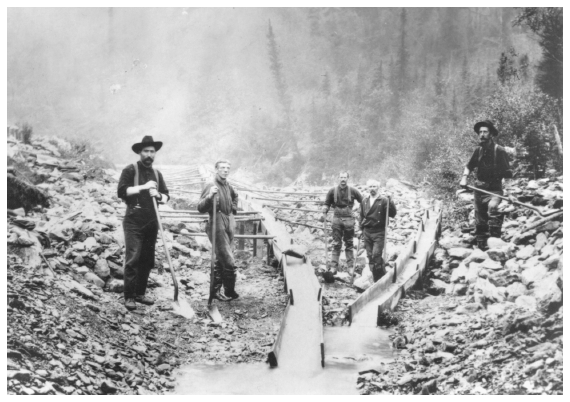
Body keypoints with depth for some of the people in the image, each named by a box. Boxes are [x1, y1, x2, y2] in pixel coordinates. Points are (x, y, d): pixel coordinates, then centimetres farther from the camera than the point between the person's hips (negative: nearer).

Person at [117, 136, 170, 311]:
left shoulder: (157, 174, 17)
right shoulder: (130, 170, 0)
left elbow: (166, 196, 15)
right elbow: (121, 192, -10)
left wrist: (158, 195, -7)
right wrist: (143, 187, -17)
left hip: (151, 222, 6)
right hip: (134, 221, -6)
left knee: (147, 260, 7)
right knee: (133, 258, -10)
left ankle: (140, 293, 16)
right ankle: (129, 297, -7)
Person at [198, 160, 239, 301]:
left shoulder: (229, 187, 9)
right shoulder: (211, 186, -11)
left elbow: (235, 196, 34)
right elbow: (201, 208, -17)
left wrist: (234, 208, 20)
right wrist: (209, 196, -32)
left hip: (229, 225, 8)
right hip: (217, 225, -8)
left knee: (220, 260, 15)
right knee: (229, 262, -10)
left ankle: (216, 290, 25)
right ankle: (230, 292, 3)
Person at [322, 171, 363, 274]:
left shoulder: (353, 191, -1)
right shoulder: (332, 191, 1)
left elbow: (362, 202, 5)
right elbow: (327, 204, 10)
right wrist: (324, 214, -3)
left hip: (349, 219, -1)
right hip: (337, 218, 1)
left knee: (349, 244, 7)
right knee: (336, 244, 3)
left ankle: (350, 267, 13)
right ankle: (333, 267, 5)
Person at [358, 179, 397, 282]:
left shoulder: (383, 201, -3)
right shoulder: (364, 201, 11)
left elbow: (392, 214, -10)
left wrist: (390, 202, -22)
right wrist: (361, 229, 15)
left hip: (379, 233, -5)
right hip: (367, 233, 5)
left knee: (376, 255, -15)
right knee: (370, 257, 5)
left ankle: (383, 277, 0)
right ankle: (376, 280, 14)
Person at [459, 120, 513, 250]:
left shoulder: (499, 150, -9)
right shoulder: (478, 150, 4)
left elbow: (508, 174, -6)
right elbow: (469, 166, 18)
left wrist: (507, 173, -24)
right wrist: (464, 177, 3)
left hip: (494, 190, -5)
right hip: (479, 190, 5)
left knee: (492, 207, -34)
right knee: (480, 223, 8)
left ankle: (495, 238, -32)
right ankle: (481, 248, 20)